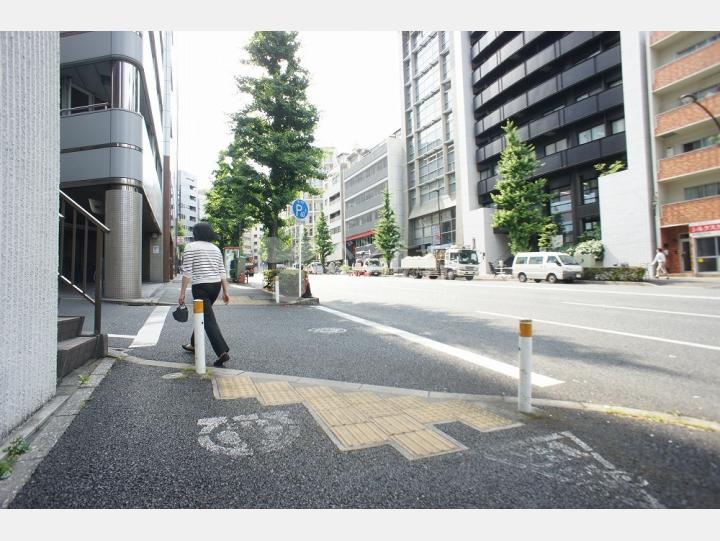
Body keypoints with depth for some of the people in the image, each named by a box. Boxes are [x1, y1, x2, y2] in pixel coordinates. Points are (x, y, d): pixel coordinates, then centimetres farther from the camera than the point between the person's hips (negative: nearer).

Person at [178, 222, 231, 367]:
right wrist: (225, 292, 8)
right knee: (202, 315, 23)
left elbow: (187, 271, -11)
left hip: (201, 287, -7)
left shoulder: (191, 247, -6)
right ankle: (194, 344, 39)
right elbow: (222, 272, 7)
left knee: (209, 320, -8)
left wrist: (182, 293, -8)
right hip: (216, 286, 7)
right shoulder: (215, 248, 11)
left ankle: (223, 353, -16)